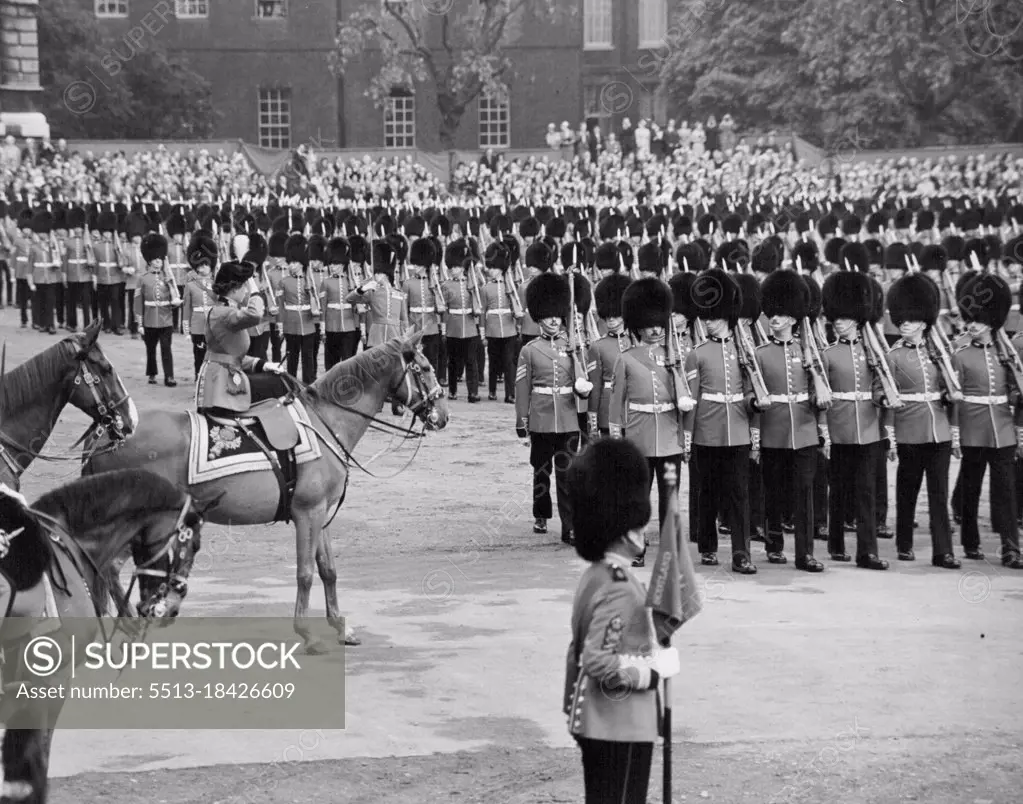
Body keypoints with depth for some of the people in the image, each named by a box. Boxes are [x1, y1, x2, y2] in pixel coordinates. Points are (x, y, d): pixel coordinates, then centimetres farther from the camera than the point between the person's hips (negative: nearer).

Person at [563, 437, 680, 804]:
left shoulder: (596, 576, 9)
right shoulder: (620, 589, -22)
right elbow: (598, 661, -27)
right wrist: (656, 669, -17)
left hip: (596, 723, 10)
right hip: (621, 729, -10)